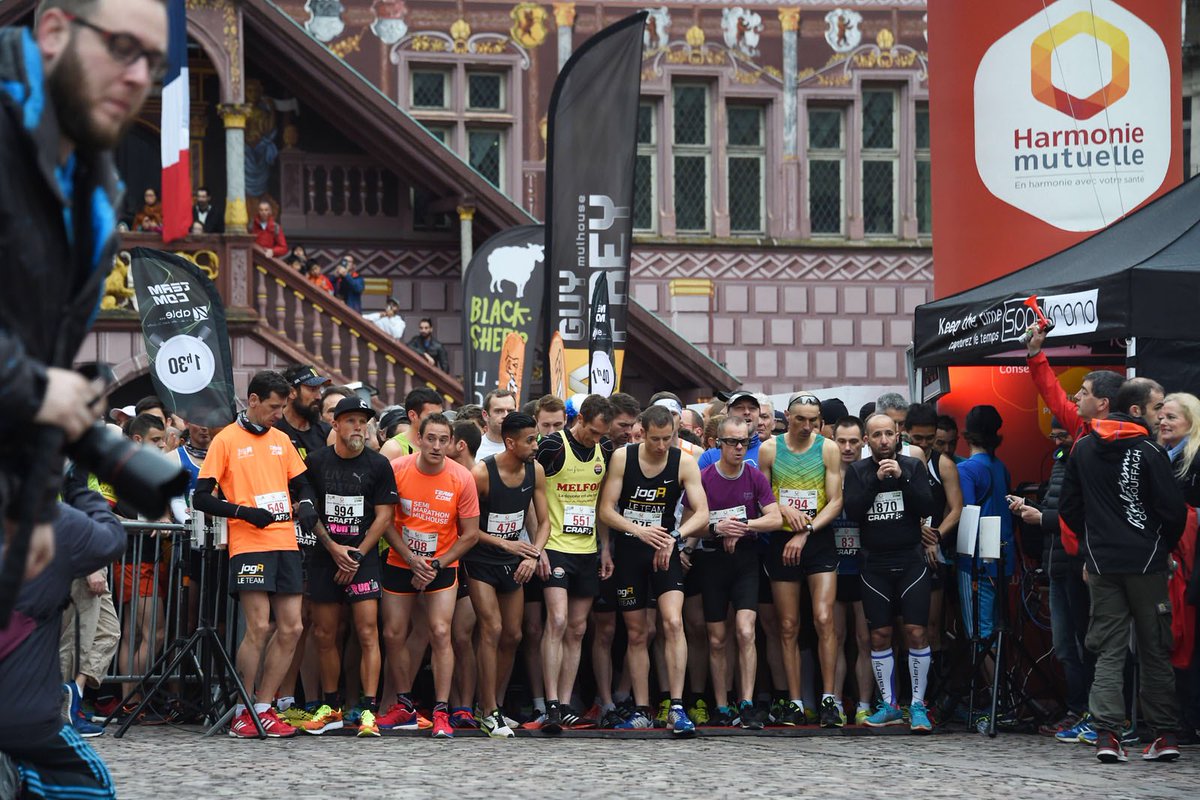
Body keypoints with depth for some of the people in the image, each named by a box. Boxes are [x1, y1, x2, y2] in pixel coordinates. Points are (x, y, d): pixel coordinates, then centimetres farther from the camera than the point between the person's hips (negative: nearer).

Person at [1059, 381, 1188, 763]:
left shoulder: (1083, 449, 6)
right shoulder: (1150, 451, -10)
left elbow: (1069, 506, 11)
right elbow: (1173, 509, -11)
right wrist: (1165, 545, 7)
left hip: (1102, 563, 3)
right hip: (1147, 563, -3)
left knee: (1108, 650, 4)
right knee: (1155, 650, 7)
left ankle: (1106, 735, -9)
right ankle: (1165, 735, 8)